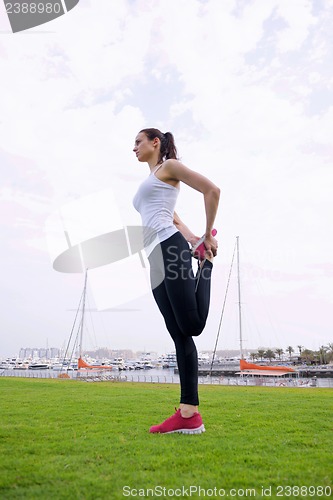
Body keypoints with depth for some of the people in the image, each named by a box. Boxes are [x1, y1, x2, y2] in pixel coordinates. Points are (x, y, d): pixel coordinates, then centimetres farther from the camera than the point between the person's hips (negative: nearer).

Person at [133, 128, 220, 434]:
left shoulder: (169, 166, 9)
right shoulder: (150, 184, 34)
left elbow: (212, 190, -2)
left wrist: (208, 235, 1)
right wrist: (192, 238, 10)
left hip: (170, 248, -8)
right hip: (156, 259, 8)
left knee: (191, 327, -16)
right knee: (180, 335, -1)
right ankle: (189, 414, -3)